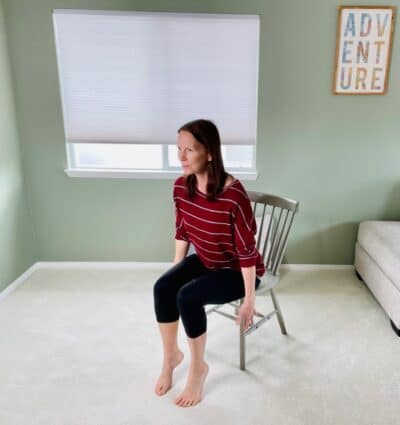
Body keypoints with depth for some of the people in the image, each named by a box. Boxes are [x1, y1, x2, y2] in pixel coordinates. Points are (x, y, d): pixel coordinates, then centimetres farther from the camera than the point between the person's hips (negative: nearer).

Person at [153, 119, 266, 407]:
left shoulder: (233, 195, -32)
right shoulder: (182, 186, -11)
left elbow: (247, 250, -25)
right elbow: (182, 231, 4)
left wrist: (249, 300, -19)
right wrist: (176, 269, 9)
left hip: (236, 270, -6)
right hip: (205, 261, 6)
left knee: (188, 296, -27)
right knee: (162, 287, -18)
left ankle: (198, 368, 0)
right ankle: (171, 356, 7)